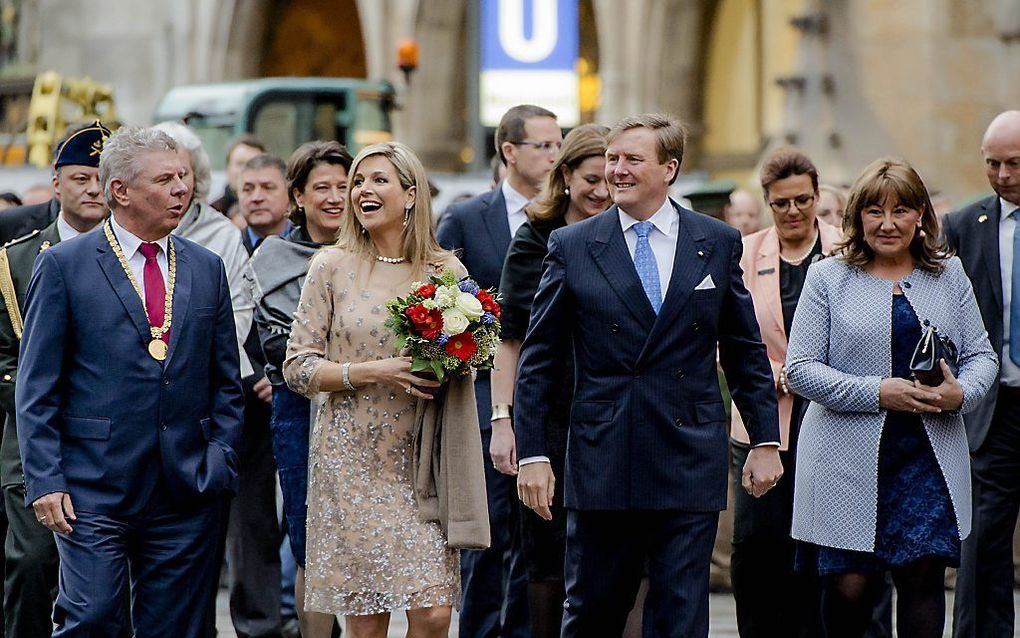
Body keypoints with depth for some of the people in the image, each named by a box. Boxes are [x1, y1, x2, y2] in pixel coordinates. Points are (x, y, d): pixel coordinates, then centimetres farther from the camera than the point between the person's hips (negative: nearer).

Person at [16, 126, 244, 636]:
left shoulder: (207, 269, 13)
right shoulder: (64, 265, 0)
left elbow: (225, 382, 16)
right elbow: (37, 388, -2)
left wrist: (219, 458, 3)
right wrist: (44, 479, -10)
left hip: (187, 493, 4)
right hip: (93, 491, -4)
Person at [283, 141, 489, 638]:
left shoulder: (446, 270, 6)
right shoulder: (333, 267, 1)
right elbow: (297, 367, -1)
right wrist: (371, 372, -14)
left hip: (421, 462, 1)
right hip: (351, 460, -1)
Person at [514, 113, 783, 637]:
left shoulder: (719, 244, 7)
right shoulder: (572, 247, 3)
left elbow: (746, 352, 12)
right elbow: (537, 360, 4)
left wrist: (765, 441, 7)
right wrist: (532, 454, -2)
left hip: (690, 460, 0)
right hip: (601, 465, 0)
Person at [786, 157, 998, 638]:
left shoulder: (949, 274, 11)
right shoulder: (828, 278, 2)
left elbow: (981, 355, 14)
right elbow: (800, 369, -3)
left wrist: (962, 393, -10)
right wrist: (878, 393, -15)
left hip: (929, 458, 2)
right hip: (848, 460, -2)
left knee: (923, 576, -5)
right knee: (850, 585, -4)